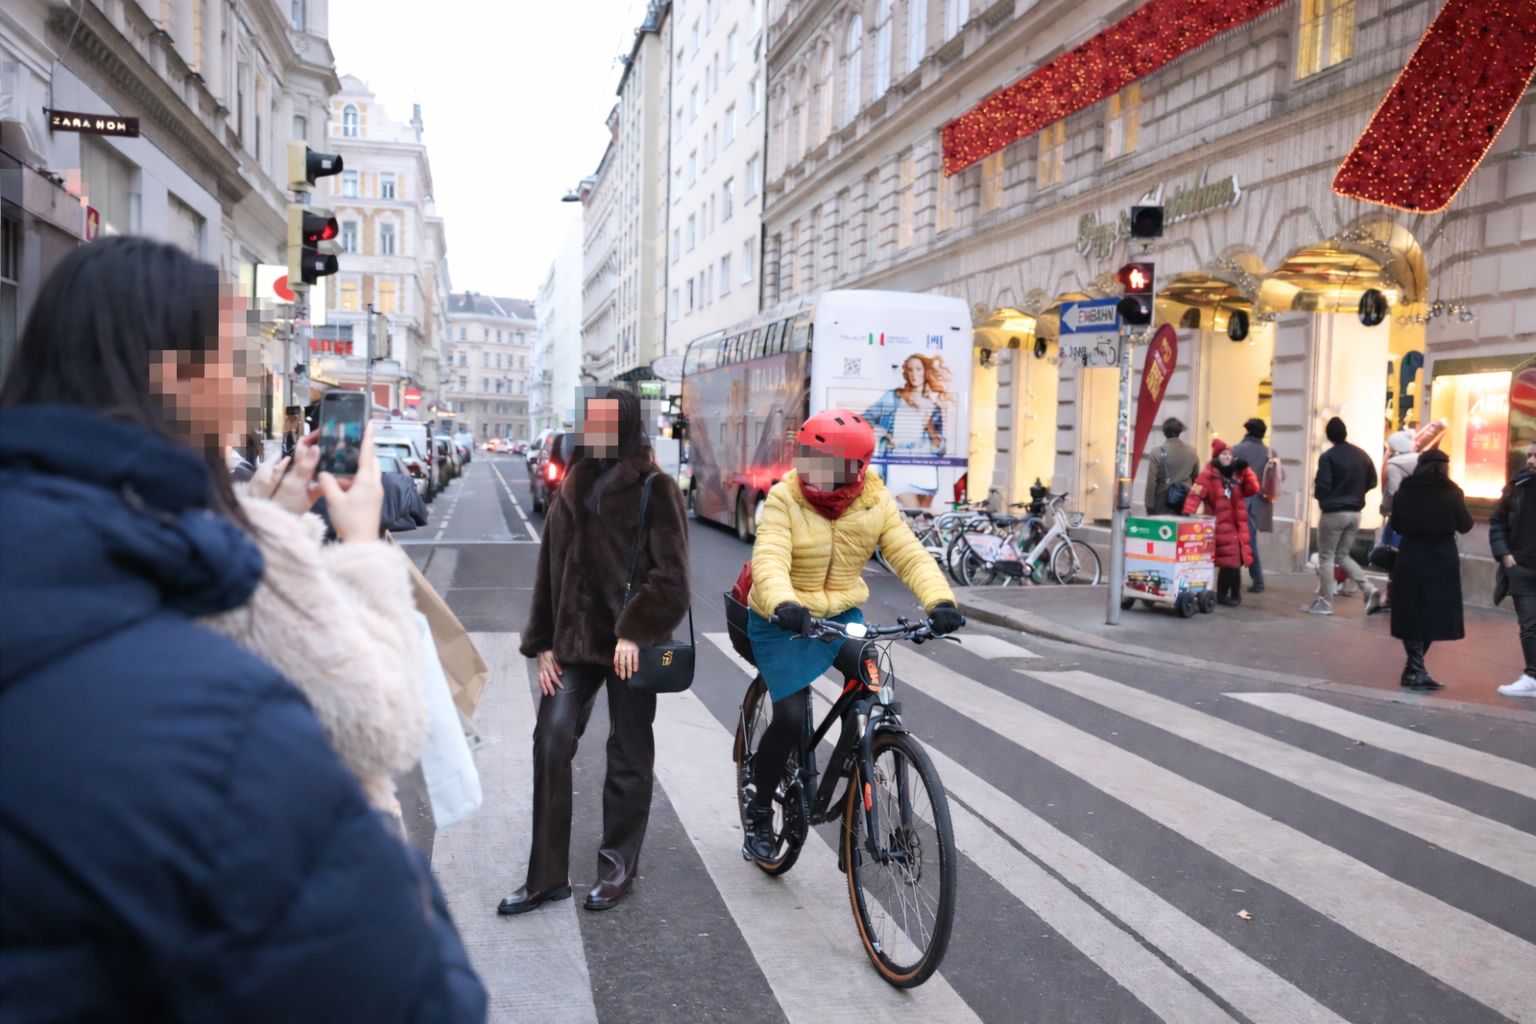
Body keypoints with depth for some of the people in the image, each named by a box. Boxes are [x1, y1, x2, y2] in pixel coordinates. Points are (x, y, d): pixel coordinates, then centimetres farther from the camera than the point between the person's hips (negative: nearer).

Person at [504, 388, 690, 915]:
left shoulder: (655, 489, -6)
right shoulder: (573, 487, 10)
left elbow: (671, 575, -11)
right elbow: (550, 568, 10)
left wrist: (634, 631, -18)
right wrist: (543, 644, 6)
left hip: (630, 643, -4)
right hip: (575, 637, 5)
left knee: (629, 754, 7)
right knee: (551, 742, -4)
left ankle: (617, 866, 23)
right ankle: (546, 875, 7)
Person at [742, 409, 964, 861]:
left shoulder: (875, 503, -9)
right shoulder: (784, 500, -19)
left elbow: (910, 555, -15)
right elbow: (769, 560, -31)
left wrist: (939, 600, -33)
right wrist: (783, 604, -51)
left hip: (840, 615, 3)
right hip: (783, 623, -3)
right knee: (791, 719, -12)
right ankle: (758, 811, 13)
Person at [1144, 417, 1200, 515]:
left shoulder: (1157, 453, -9)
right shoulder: (1192, 453, 4)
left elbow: (1152, 481, -10)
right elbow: (1196, 479, 10)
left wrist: (1150, 506, -4)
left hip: (1162, 507, -3)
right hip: (1185, 506, 4)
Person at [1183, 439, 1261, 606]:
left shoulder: (1236, 474, 12)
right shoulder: (1208, 475, -9)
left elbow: (1253, 489, 6)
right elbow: (1195, 495, -19)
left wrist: (1245, 470, -2)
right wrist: (1187, 513, -32)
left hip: (1237, 526, 7)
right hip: (1221, 527, -7)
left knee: (1236, 561, 12)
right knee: (1230, 561, -10)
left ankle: (1233, 594, 26)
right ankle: (1223, 595, 3)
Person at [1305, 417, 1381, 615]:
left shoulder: (1328, 457, -14)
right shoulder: (1362, 455, 6)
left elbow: (1322, 487, -17)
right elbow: (1372, 483, 11)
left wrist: (1317, 493, 5)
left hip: (1333, 513, -6)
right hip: (1355, 513, 6)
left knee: (1326, 557, 3)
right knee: (1342, 555, 18)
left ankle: (1324, 603, 4)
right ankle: (1369, 590, 2)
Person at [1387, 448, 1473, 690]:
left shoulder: (1404, 491, -1)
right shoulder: (1451, 493, -8)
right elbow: (1465, 525, 3)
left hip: (1410, 558, 2)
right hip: (1441, 560, -2)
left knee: (1411, 613, 9)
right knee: (1434, 613, 9)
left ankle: (1415, 668, 5)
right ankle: (1415, 668, 10)